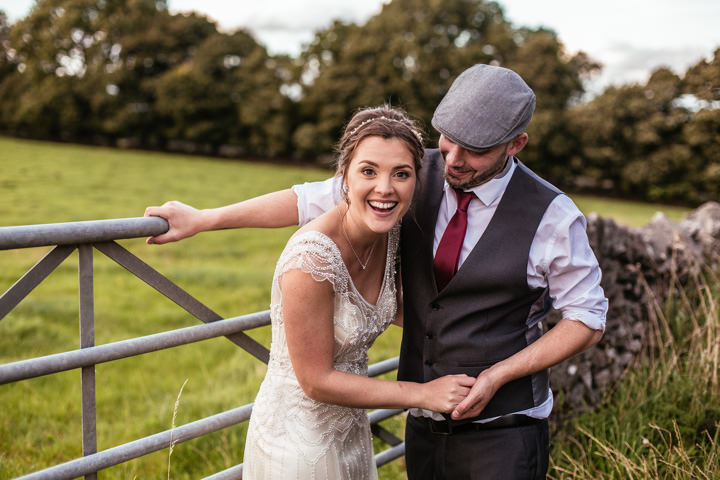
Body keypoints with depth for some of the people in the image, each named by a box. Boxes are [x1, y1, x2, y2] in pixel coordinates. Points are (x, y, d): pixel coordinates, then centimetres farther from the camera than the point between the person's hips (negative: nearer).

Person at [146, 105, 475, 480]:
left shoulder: (390, 231, -8)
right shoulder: (312, 257, -29)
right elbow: (317, 381, -22)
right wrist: (422, 394, -18)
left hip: (351, 430, 7)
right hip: (298, 439, -7)